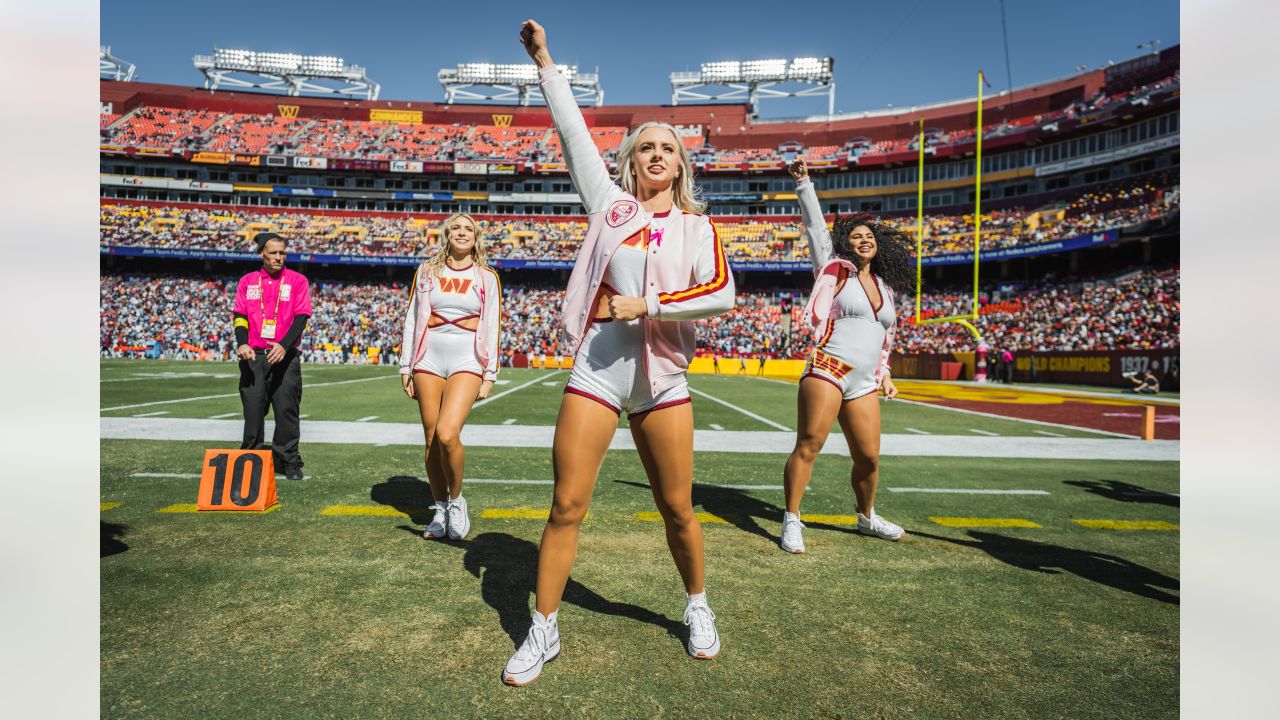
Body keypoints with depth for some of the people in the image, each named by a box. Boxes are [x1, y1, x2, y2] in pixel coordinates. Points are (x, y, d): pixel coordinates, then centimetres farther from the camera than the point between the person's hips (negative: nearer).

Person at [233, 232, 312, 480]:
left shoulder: (297, 281, 4)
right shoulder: (247, 281, 13)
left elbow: (301, 317, -3)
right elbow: (239, 315, 9)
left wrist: (284, 345, -17)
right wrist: (242, 343, -10)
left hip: (285, 357, -2)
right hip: (253, 357, 2)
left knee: (287, 410, -1)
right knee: (253, 410, 5)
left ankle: (289, 462, 9)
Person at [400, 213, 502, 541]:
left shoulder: (487, 276, 8)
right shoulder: (427, 270, 12)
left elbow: (493, 328, 6)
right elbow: (411, 319, 12)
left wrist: (490, 375, 0)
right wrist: (405, 367, 7)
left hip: (467, 361, -2)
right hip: (429, 359, 3)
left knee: (447, 435, -19)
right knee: (431, 440, 4)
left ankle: (456, 501, 5)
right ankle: (439, 510, 20)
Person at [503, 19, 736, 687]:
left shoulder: (695, 224, 8)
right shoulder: (611, 204, 11)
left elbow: (722, 293, -7)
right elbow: (573, 132, 13)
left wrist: (648, 304, -14)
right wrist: (544, 61, 17)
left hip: (663, 378, 0)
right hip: (596, 370, 1)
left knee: (677, 510, 8)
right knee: (566, 506, 0)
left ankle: (697, 608, 34)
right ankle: (542, 632, 18)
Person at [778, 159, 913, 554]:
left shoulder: (884, 287, 20)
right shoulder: (835, 270, 5)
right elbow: (815, 226, -1)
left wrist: (885, 374, 20)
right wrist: (804, 183, -6)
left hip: (863, 384, 6)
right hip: (827, 371, -6)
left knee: (869, 458, 9)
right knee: (808, 447, -10)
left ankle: (867, 517, 32)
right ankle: (792, 521, -1)